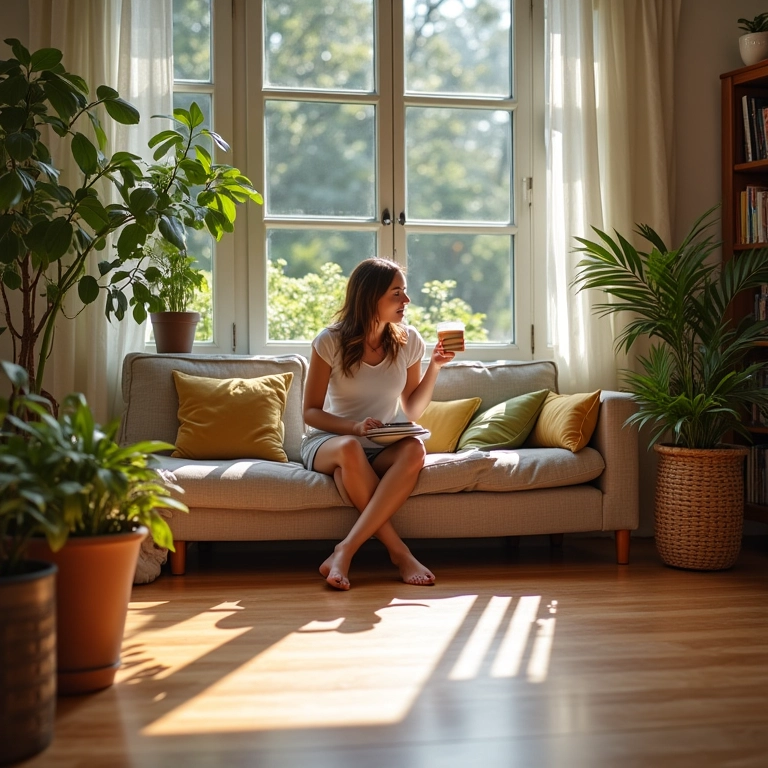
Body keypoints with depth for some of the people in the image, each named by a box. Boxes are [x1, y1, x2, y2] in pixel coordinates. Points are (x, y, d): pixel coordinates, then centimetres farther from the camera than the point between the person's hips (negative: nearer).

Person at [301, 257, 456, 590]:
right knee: (350, 449, -40)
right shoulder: (330, 342, -9)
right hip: (327, 441, -3)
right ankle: (399, 552, -31)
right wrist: (354, 427, -24)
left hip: (381, 449, 3)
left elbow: (412, 411, 9)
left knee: (414, 450, -34)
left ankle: (345, 552, -37)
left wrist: (434, 367, -6)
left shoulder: (408, 341, 1)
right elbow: (311, 411, -6)